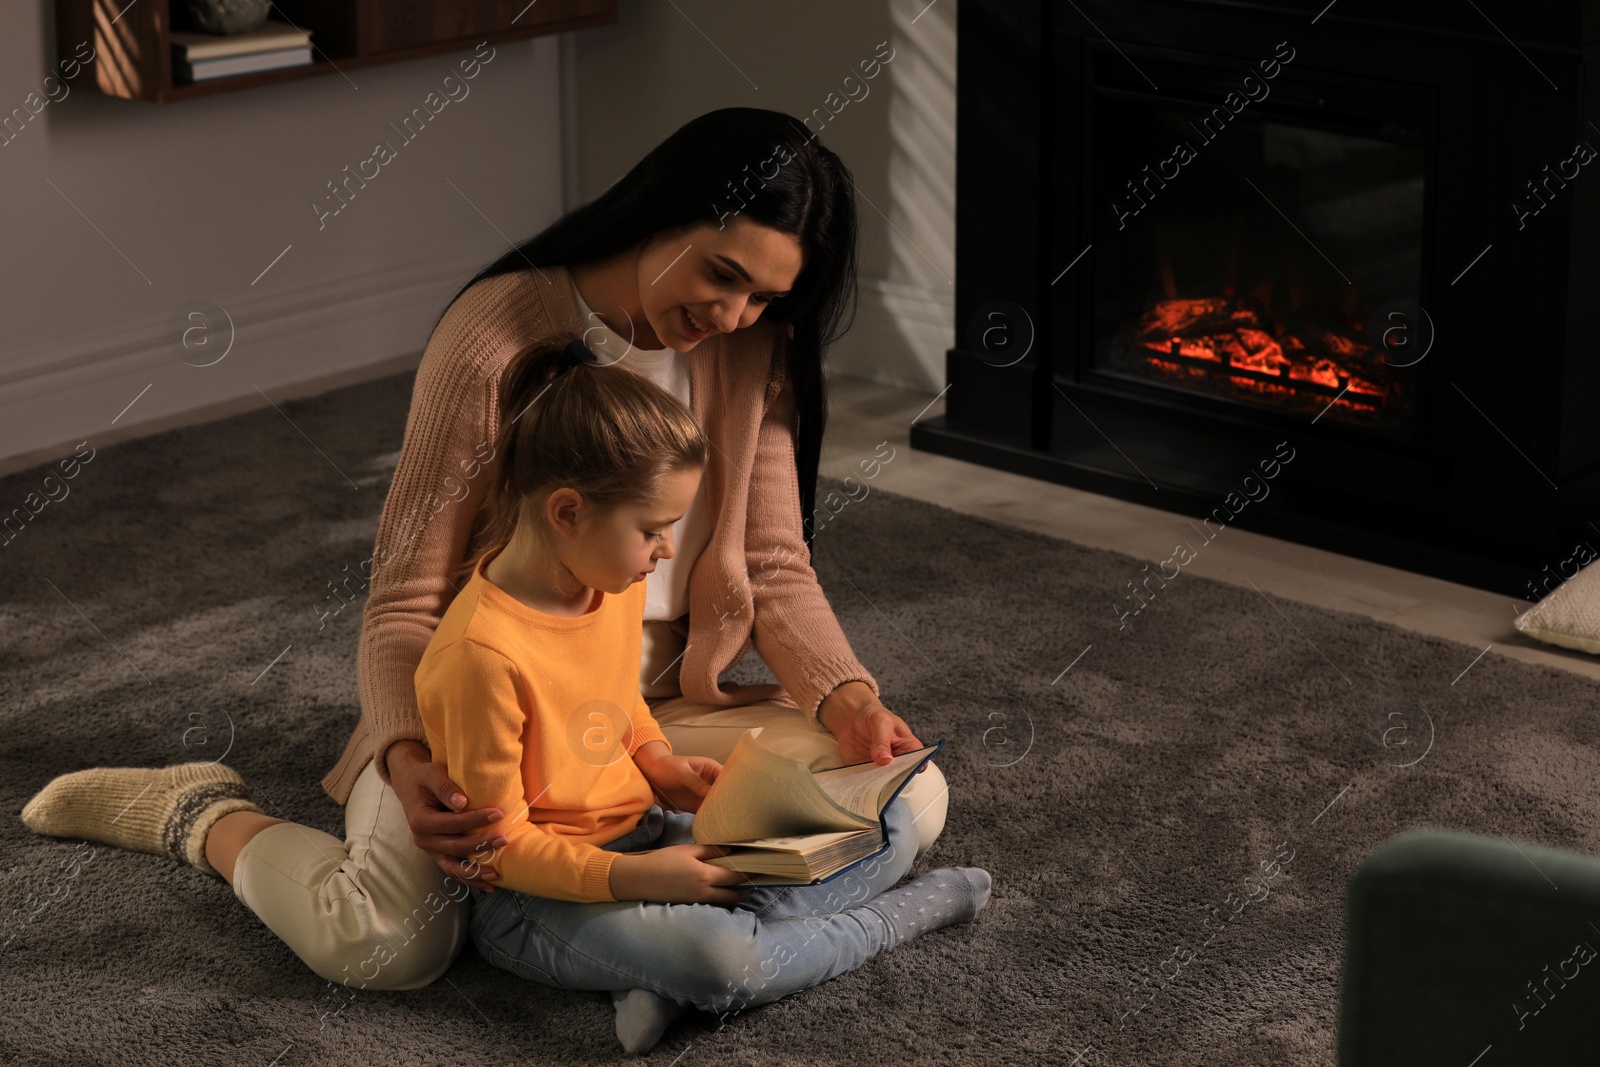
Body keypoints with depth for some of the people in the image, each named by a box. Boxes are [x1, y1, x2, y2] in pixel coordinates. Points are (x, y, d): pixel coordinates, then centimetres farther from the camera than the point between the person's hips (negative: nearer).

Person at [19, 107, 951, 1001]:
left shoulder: (755, 349, -3)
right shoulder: (497, 335, -18)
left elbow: (775, 565, 1)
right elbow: (405, 601, -16)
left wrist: (846, 699, -19)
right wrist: (407, 761, -34)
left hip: (671, 702, 6)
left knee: (914, 798, -14)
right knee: (388, 941, -32)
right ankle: (206, 816, 3)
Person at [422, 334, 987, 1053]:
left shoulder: (617, 584, 0)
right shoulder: (483, 653, -28)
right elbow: (497, 844, -21)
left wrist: (661, 764, 0)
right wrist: (635, 877, -30)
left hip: (641, 840, 9)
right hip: (534, 895, -9)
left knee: (888, 823, -2)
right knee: (716, 959, -37)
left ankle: (674, 970, -15)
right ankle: (908, 913, -10)